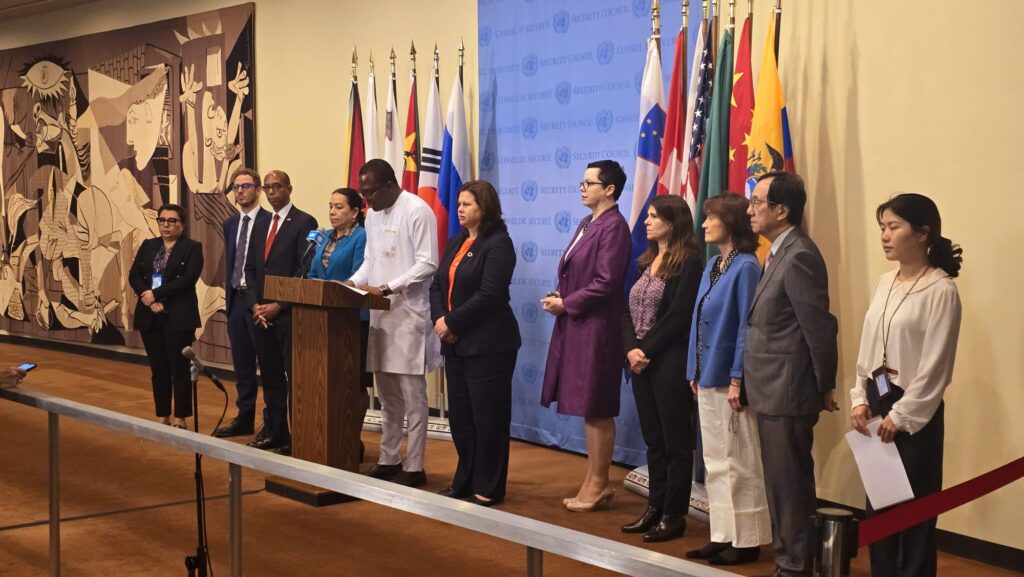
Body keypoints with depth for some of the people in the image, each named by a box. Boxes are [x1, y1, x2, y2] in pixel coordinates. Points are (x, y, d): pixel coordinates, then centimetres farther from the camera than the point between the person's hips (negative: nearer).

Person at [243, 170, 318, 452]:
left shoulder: (304, 223, -5)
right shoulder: (260, 226, 17)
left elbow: (305, 269, -11)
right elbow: (250, 268, 16)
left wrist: (278, 305, -13)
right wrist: (255, 305, 0)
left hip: (289, 313, -6)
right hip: (261, 314, 7)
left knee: (294, 376, -4)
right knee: (270, 376, 10)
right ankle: (273, 432, 17)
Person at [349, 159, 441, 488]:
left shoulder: (417, 211, -11)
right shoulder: (373, 215, 14)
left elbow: (428, 264, -16)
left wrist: (387, 288, -21)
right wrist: (354, 282, 1)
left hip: (409, 315, -8)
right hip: (380, 315, 8)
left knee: (412, 396, -2)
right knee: (388, 395, 13)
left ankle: (413, 468, 3)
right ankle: (388, 460, 21)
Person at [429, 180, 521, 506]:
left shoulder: (498, 244, -9)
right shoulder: (457, 242, 16)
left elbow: (488, 295, -18)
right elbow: (438, 284, 12)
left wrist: (452, 322, -16)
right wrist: (440, 318, -6)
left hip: (488, 345, -8)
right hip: (456, 344, 8)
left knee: (487, 417, -2)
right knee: (460, 415, 12)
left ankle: (488, 489, 6)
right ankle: (465, 482, 23)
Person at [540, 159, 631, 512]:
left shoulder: (613, 227, -14)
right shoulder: (587, 224, 15)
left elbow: (606, 283, -20)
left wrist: (566, 304, -12)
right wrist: (560, 297, 1)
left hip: (597, 328, -9)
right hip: (576, 327, 9)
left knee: (597, 410, 0)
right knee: (588, 410, 14)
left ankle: (597, 486, 10)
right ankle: (594, 482, 23)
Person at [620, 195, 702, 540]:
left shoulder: (689, 262, -9)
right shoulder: (646, 262, 15)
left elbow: (678, 316, -16)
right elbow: (629, 310, 10)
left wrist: (647, 350, -14)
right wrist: (631, 349, -5)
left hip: (670, 360, -8)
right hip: (640, 360, 8)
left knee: (675, 441, 0)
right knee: (652, 438, 13)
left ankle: (674, 516, 7)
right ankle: (655, 509, 21)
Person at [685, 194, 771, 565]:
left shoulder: (746, 267, -13)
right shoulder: (713, 265, 12)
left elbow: (746, 327, -16)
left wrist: (738, 380, -18)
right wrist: (694, 373, 13)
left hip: (730, 379, -9)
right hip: (707, 379, 9)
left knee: (739, 463, 0)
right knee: (715, 462, 13)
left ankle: (747, 540, 10)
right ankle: (723, 535, 22)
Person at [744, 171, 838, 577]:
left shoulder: (798, 256, -18)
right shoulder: (780, 253, 13)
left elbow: (820, 328, -18)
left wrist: (825, 387, -9)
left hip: (787, 393, -10)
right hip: (773, 392, 10)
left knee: (790, 485, -1)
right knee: (782, 483, 17)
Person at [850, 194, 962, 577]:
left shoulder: (941, 290, -13)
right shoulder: (885, 283, 9)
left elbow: (935, 366, -14)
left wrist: (901, 415, -14)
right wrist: (860, 399, 3)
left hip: (914, 411, -7)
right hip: (877, 403, 7)